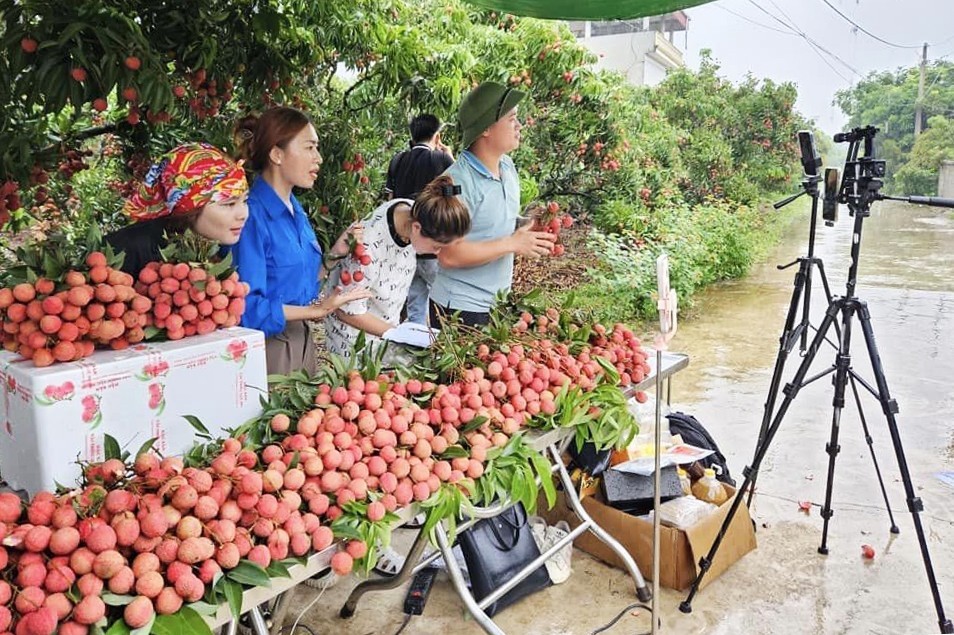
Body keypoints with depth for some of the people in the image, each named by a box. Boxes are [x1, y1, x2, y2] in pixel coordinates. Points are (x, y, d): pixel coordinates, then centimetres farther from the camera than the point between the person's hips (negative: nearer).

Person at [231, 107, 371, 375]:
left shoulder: (296, 210, 9)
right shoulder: (252, 215, -18)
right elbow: (248, 308, -22)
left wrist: (333, 255, 1)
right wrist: (318, 310, -17)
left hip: (301, 341, 8)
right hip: (268, 347, -8)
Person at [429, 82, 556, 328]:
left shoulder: (507, 167, 5)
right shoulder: (457, 181, -22)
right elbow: (448, 255, -26)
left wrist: (529, 229, -1)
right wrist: (512, 244, -23)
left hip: (498, 300, 8)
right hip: (461, 307, -8)